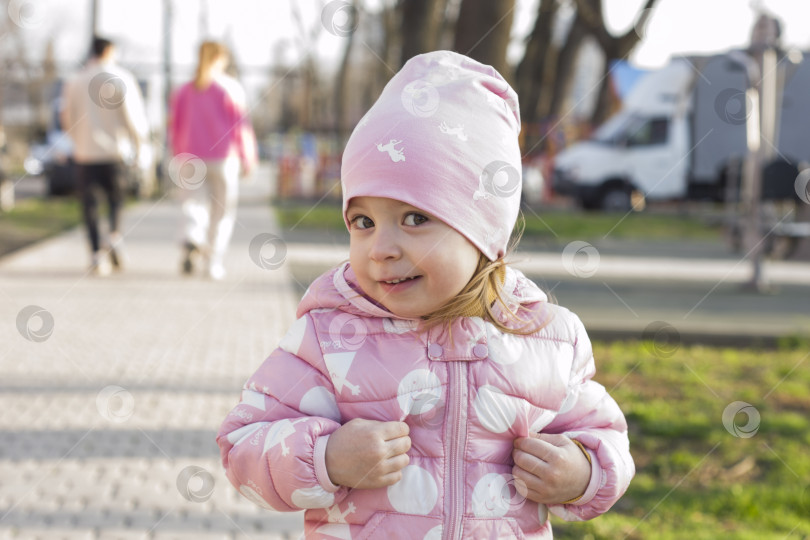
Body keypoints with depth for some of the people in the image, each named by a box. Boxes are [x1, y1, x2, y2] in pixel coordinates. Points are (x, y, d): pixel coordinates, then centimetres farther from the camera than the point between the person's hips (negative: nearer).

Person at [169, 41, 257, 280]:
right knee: (222, 211, 9)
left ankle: (192, 239, -28)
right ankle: (214, 262, 9)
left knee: (195, 206, 3)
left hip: (191, 159, 2)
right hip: (223, 157, -2)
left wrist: (179, 159, 20)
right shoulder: (231, 88, -3)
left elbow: (174, 128, 9)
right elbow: (241, 126, -7)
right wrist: (248, 159, 0)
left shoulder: (183, 90, 7)